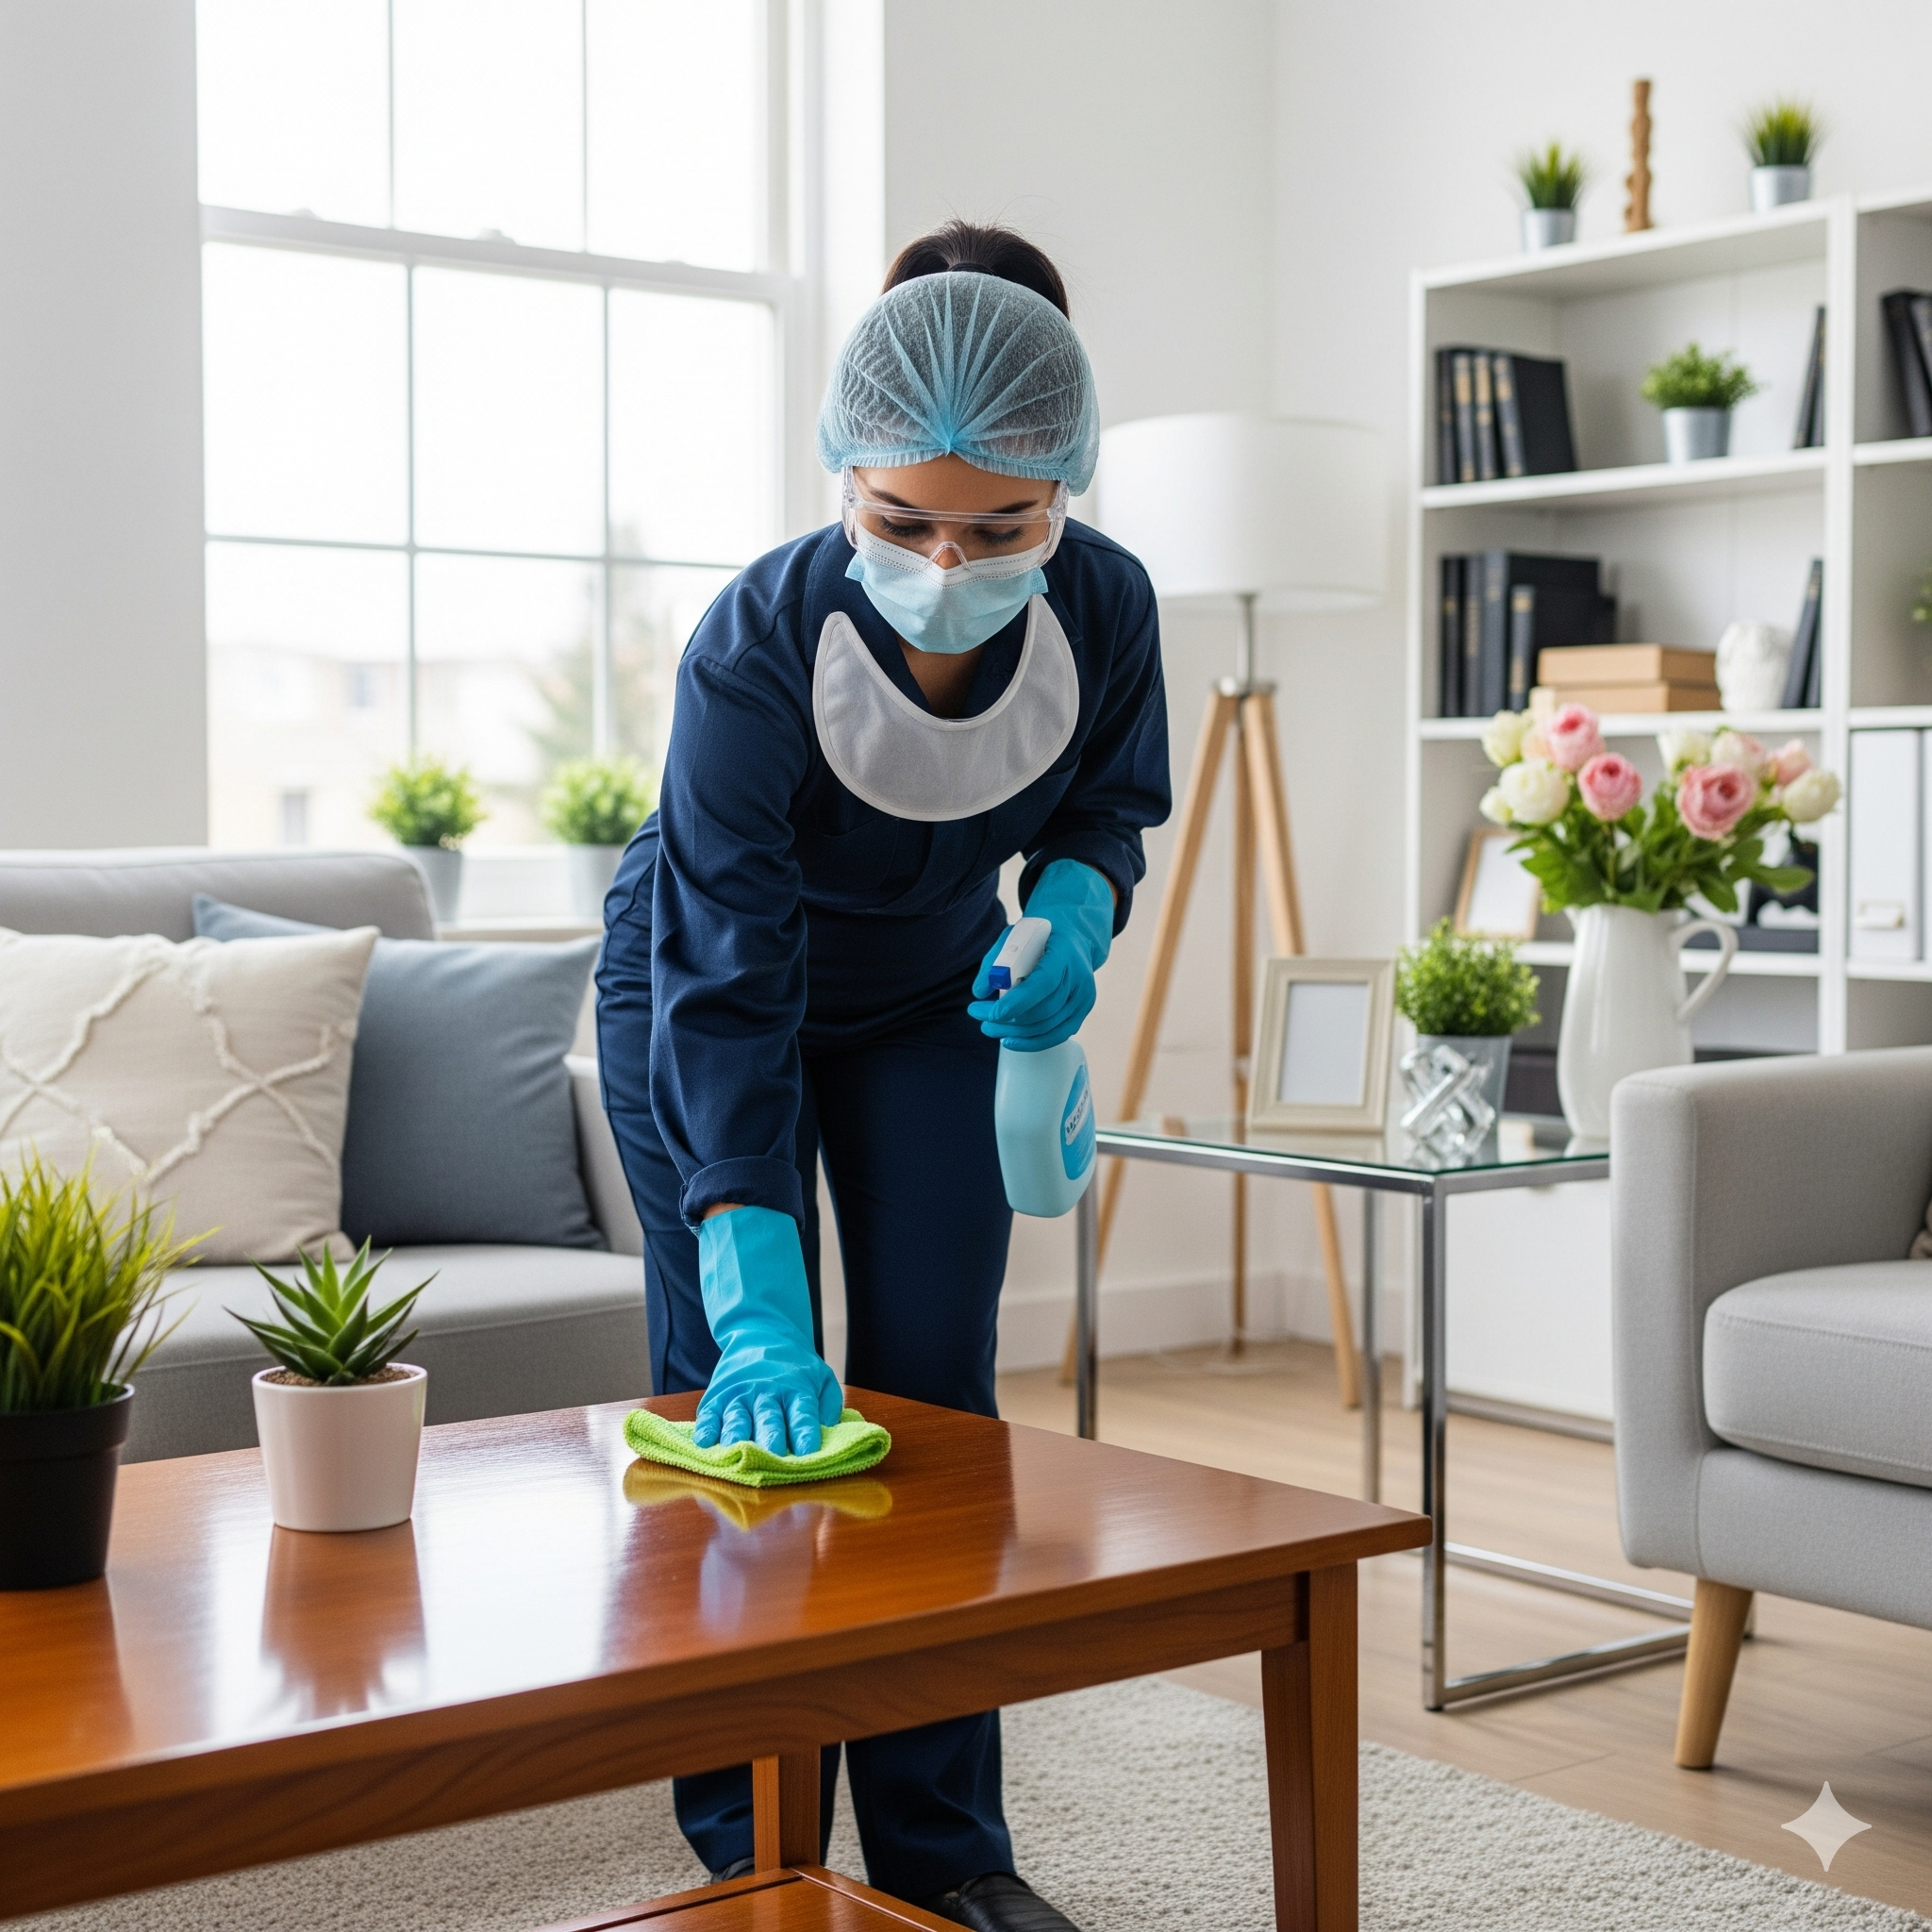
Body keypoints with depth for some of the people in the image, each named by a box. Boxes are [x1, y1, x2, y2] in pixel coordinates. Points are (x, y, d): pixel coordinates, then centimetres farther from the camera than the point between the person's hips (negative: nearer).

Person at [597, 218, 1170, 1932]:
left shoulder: (1105, 608, -26)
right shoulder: (757, 647, -36)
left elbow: (1108, 809, -3)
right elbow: (724, 992, -38)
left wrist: (1070, 923, -27)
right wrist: (757, 1305, -45)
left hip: (933, 999, 3)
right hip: (710, 997, -3)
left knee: (937, 1391, 2)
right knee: (737, 1404, -5)